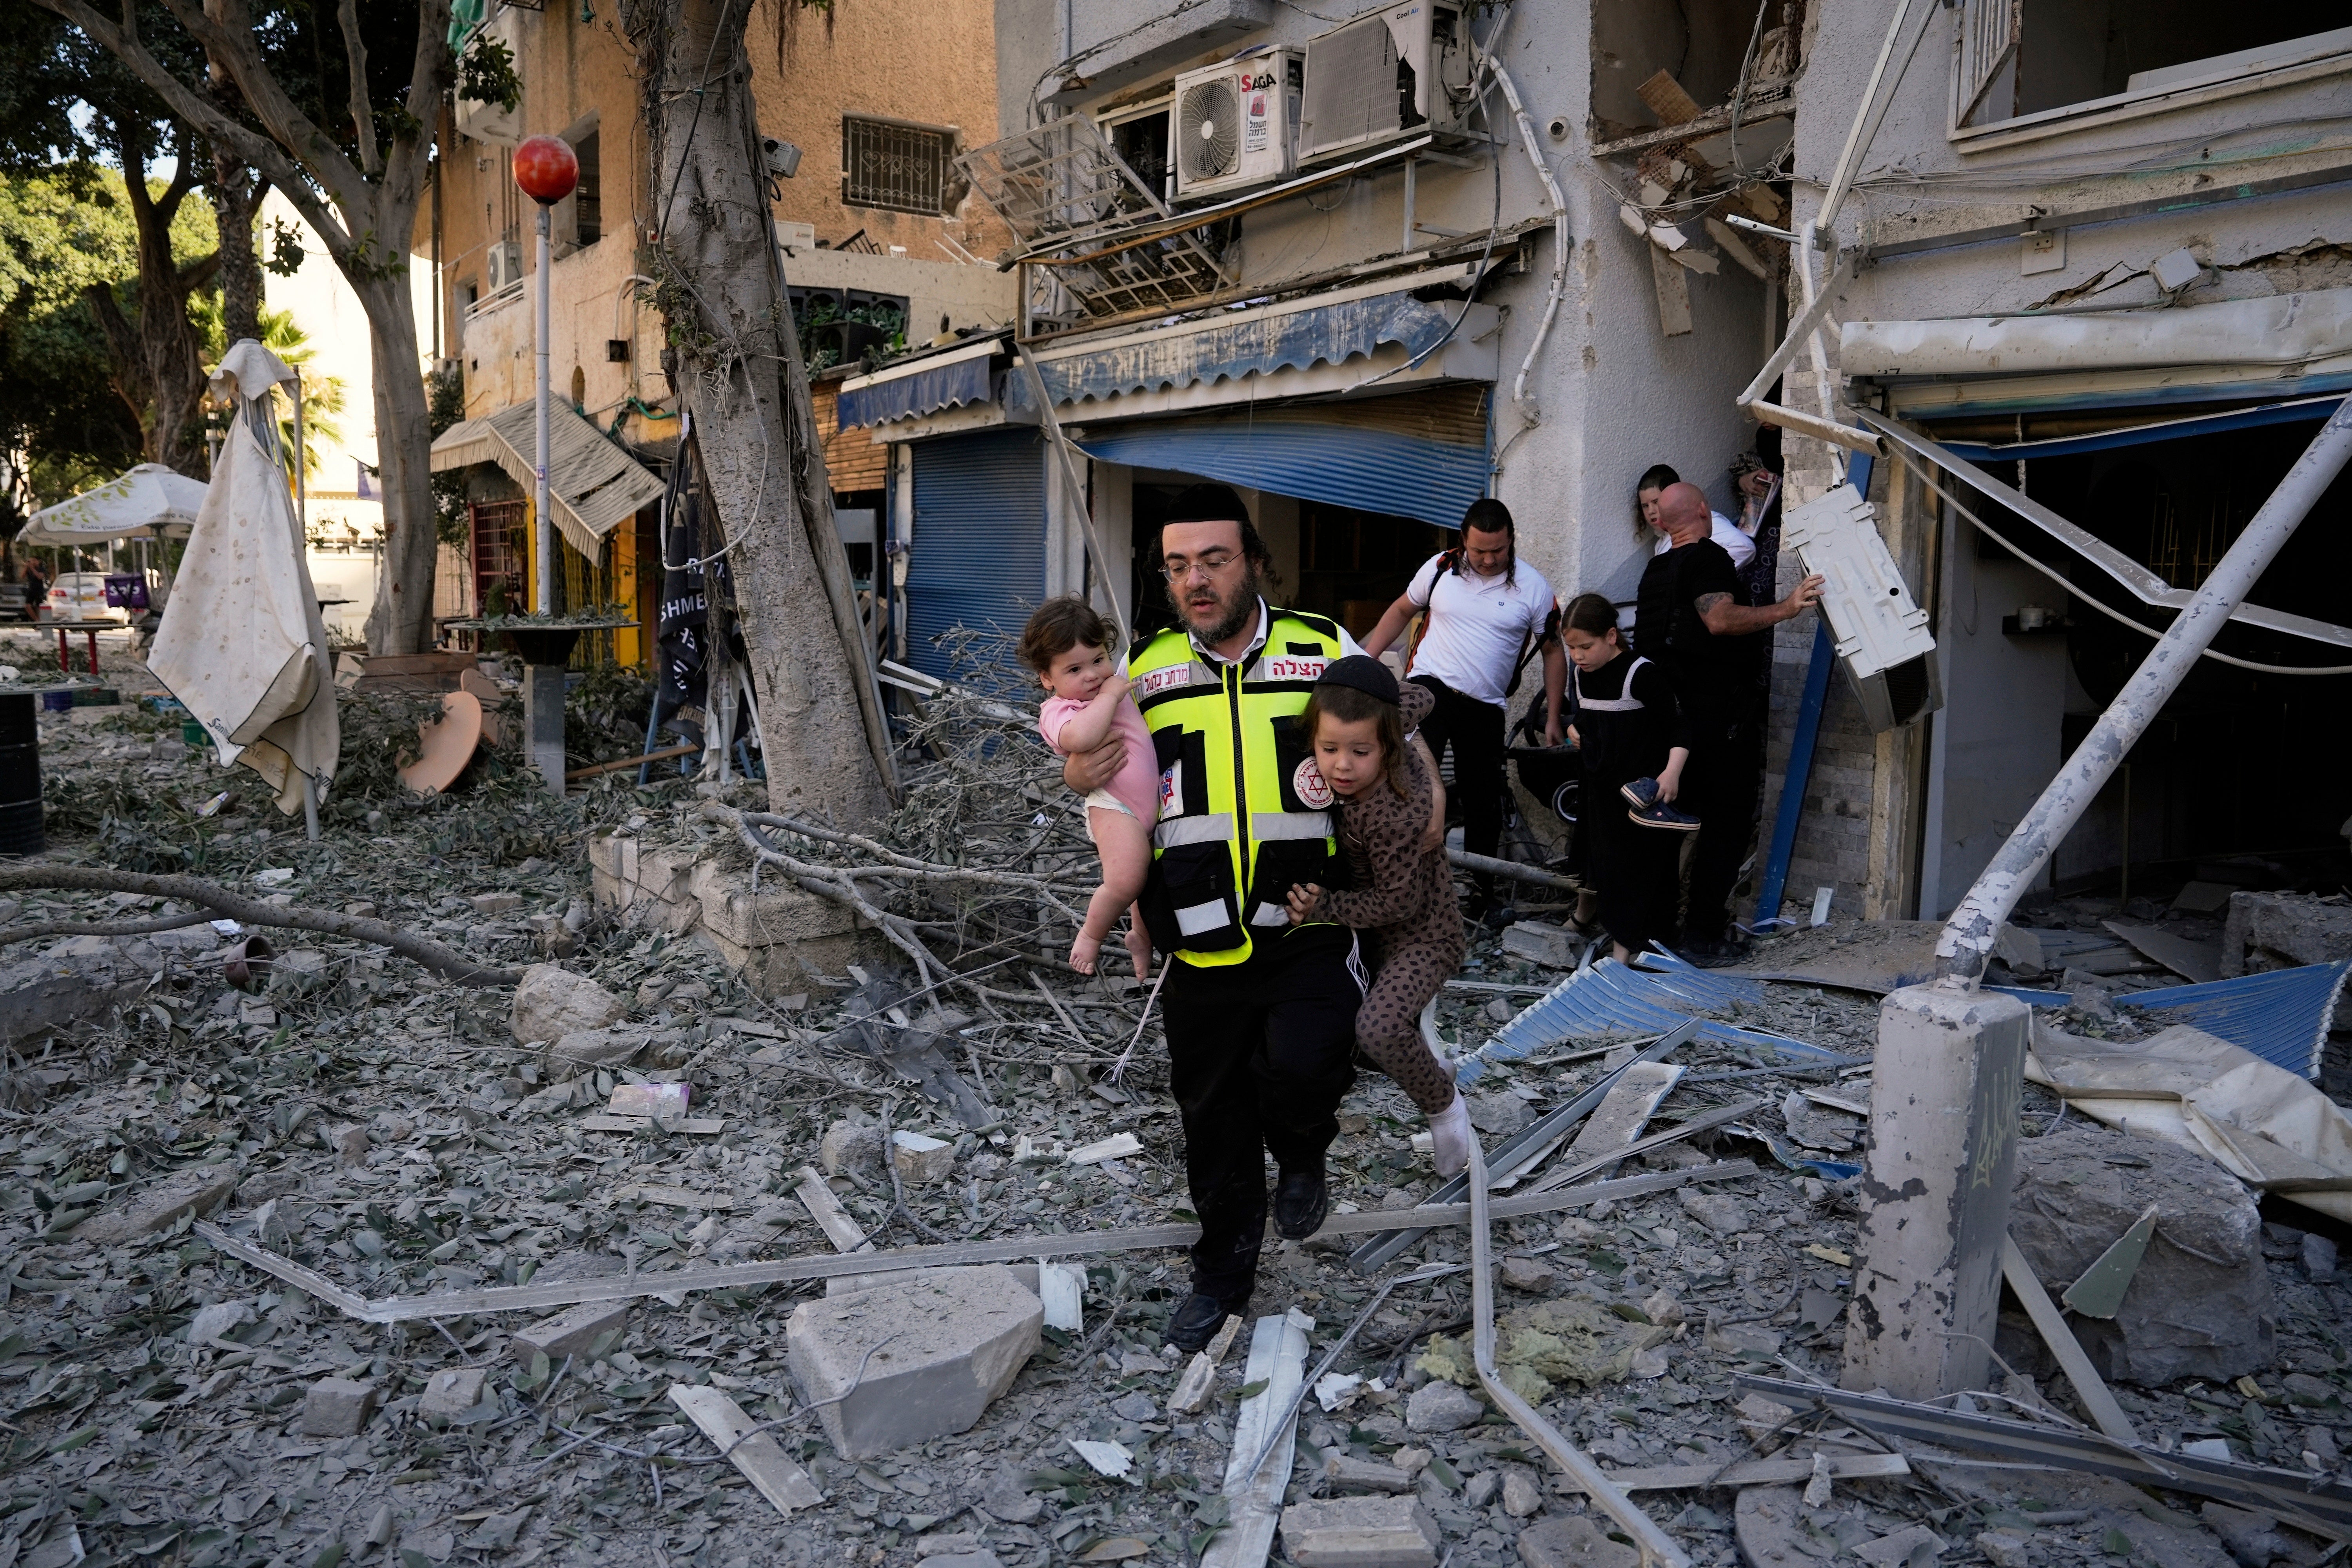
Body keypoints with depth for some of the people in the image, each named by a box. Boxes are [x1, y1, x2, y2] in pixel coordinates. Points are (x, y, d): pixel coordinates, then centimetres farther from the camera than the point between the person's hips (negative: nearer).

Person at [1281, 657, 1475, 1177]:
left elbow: (1398, 903, -26)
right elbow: (1418, 699, 4)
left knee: (1379, 1027, -29)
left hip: (1419, 934, -9)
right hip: (1372, 923, 9)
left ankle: (1445, 1105, 2)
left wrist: (1324, 906, -27)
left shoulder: (1397, 814, -36)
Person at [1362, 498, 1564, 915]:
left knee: (1482, 800, 9)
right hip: (1430, 686, -1)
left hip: (1485, 707, 1)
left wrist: (1552, 718, 3)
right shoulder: (1441, 568, 0)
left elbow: (1553, 652, 5)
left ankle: (1480, 885, 25)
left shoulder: (1532, 587, -3)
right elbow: (1401, 610, 14)